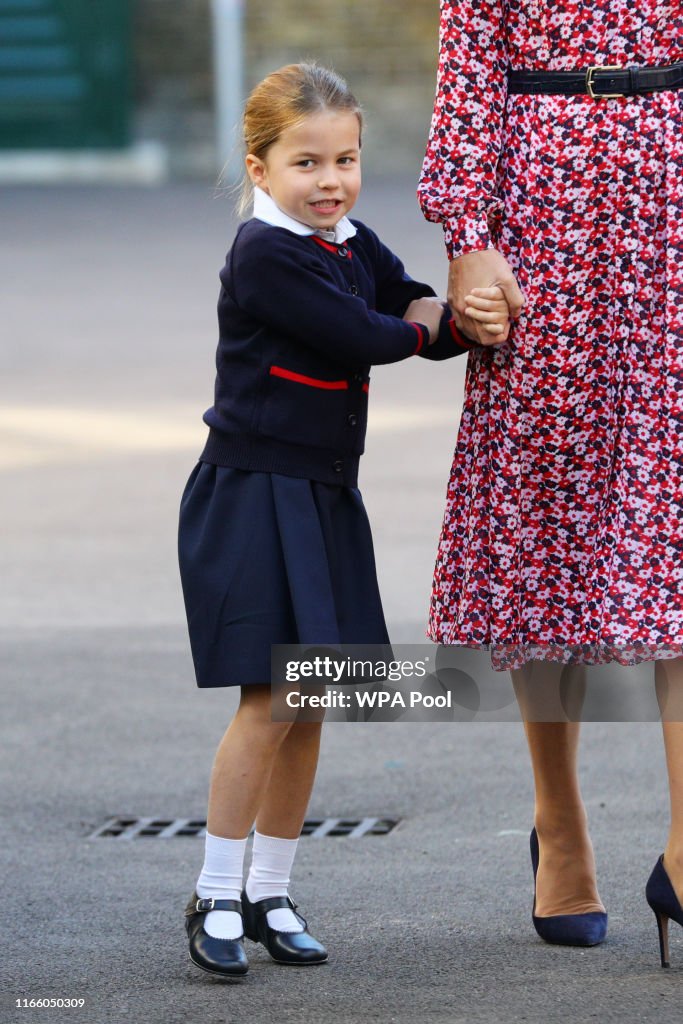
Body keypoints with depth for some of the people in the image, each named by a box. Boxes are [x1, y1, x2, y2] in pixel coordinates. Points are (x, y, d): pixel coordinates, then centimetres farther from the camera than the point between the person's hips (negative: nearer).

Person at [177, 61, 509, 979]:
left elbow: (429, 327, 9)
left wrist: (475, 323, -13)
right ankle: (216, 898, -1)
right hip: (253, 497, -8)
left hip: (326, 502, 8)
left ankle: (271, 893, 18)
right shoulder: (264, 255, -15)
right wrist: (425, 321, -1)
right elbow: (362, 338, -20)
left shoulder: (357, 249, 10)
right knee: (270, 702, -11)